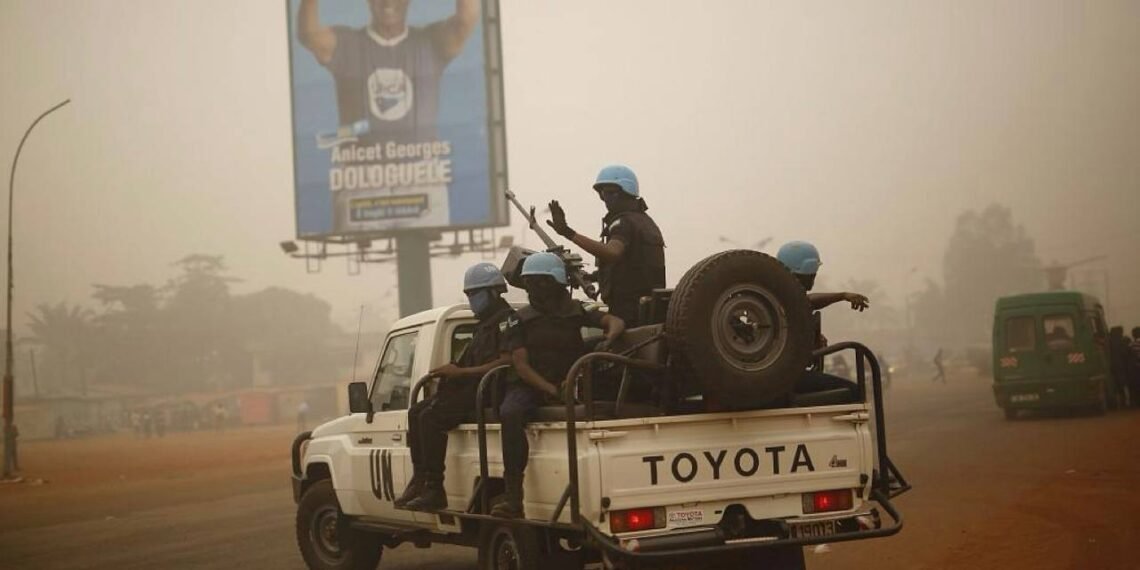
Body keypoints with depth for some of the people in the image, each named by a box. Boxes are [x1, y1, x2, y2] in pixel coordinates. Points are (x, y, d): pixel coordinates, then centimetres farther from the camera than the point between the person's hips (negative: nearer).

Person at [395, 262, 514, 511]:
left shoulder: (506, 320, -10)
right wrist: (450, 371, 2)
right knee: (417, 412, 5)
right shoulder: (485, 323, 22)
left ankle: (434, 490, -22)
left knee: (432, 417, -23)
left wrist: (461, 372, -20)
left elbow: (506, 362, -21)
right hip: (472, 388, 11)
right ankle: (419, 481, 3)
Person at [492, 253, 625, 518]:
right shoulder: (520, 320, 7)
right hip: (529, 386, -1)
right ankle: (513, 495, -38)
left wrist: (608, 340, -24)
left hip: (568, 384, 2)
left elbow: (615, 322, 2)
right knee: (510, 415, -34)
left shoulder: (575, 312, 10)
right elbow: (520, 364, -3)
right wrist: (551, 389, -20)